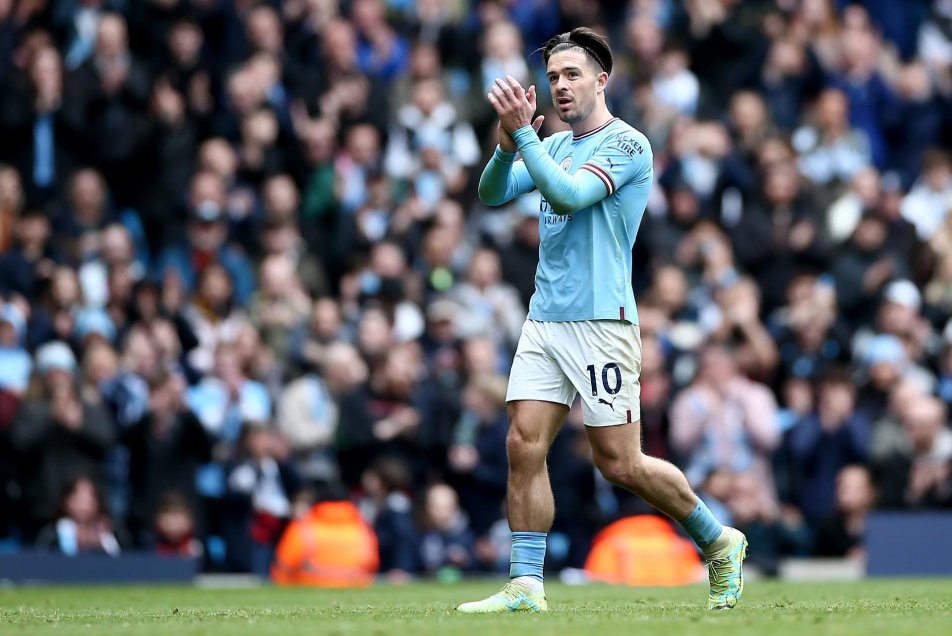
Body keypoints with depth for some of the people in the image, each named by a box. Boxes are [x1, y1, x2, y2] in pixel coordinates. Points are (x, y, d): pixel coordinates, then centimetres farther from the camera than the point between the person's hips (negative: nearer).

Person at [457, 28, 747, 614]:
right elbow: (492, 194, 8)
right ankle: (526, 586, -4)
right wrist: (508, 142, -10)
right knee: (525, 445, -6)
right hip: (545, 319, 7)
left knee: (620, 464, -4)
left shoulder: (626, 144, -7)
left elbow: (569, 194, -21)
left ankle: (720, 543, 16)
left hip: (600, 321, -7)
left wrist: (523, 132, -22)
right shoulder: (553, 146, 16)